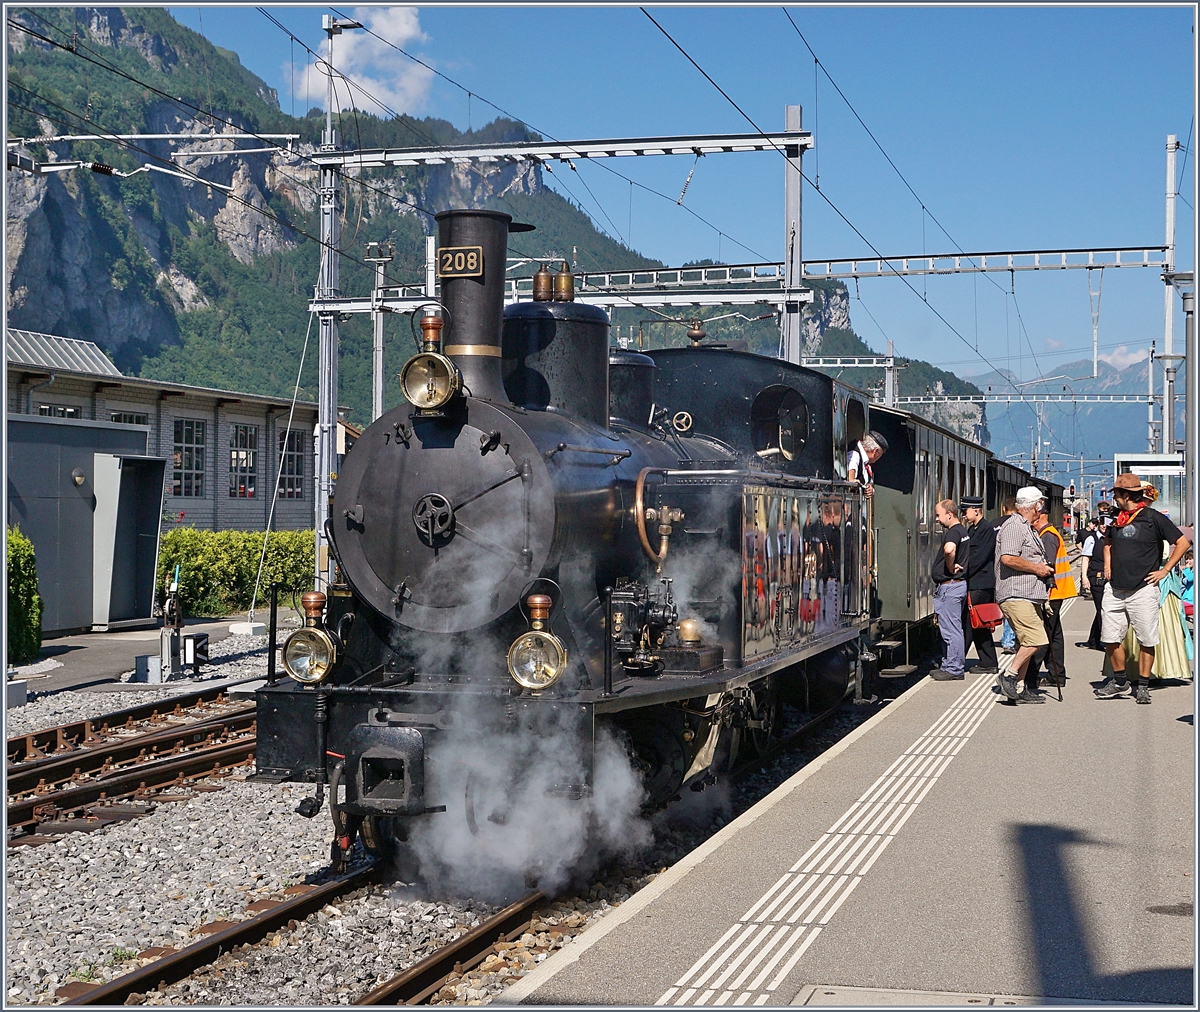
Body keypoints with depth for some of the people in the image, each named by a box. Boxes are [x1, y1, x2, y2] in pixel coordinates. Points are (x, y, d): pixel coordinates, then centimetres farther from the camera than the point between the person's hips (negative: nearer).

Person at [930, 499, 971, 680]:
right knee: (950, 629, 15)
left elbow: (949, 549, -38)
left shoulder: (953, 532, -16)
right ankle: (949, 666, 21)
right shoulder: (963, 531, 16)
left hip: (949, 585, -11)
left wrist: (951, 567, -23)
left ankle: (953, 669, -4)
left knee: (950, 629, -6)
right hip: (959, 583, 11)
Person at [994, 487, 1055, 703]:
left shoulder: (1026, 528, 23)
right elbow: (1008, 558, -23)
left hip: (1029, 595, 11)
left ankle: (1019, 688, 11)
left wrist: (1043, 569, 15)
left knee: (1027, 643, 9)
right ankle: (1010, 675, -6)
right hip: (1016, 595, -11)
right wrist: (1037, 569, -14)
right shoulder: (1013, 527, -11)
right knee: (1034, 639, -17)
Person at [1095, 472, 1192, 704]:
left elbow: (1183, 542, -5)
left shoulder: (1153, 518, -7)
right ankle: (1120, 682, 19)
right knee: (1110, 638, 5)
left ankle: (1143, 686, 9)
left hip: (1143, 590, -6)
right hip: (1115, 589, 6)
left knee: (1146, 640, 0)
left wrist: (1164, 570, -7)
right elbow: (1108, 543, 34)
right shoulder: (1117, 520, 12)